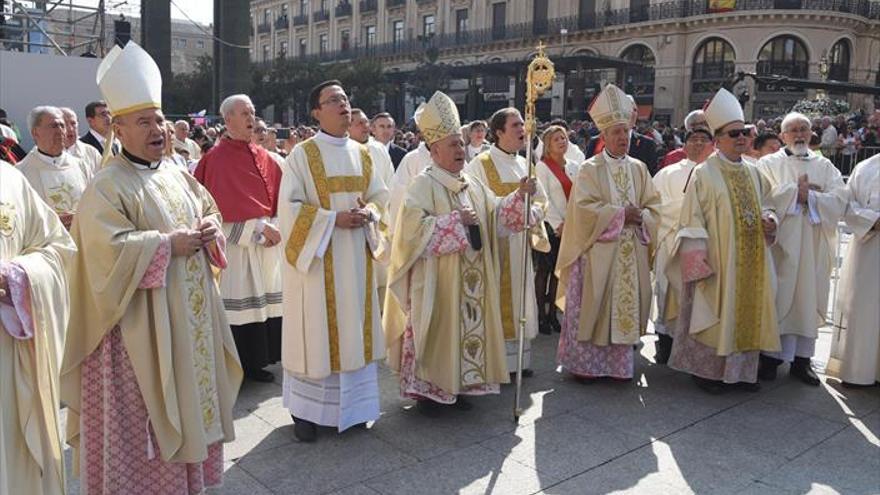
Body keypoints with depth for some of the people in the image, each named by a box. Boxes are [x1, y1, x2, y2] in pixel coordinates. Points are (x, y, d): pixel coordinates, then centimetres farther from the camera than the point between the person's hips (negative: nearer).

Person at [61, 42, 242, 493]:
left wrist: (210, 229, -4)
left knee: (187, 396, 17)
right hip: (142, 320, -7)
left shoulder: (177, 175, 11)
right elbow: (108, 247, -22)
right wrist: (170, 243, -21)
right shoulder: (107, 186, -12)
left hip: (188, 313, 8)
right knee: (145, 410, 1)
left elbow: (209, 209, 19)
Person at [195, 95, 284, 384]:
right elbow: (224, 208, -14)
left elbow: (279, 200, 10)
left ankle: (258, 361, 20)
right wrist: (259, 229, -16)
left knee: (265, 302, 8)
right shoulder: (216, 159, -6)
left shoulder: (263, 158, 12)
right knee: (239, 304, -3)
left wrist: (274, 228, -7)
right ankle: (241, 366, 9)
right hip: (235, 245, -6)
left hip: (267, 243, 6)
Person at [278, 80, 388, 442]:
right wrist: (334, 219, -18)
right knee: (315, 331, 1)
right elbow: (289, 206, -10)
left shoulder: (362, 154, 10)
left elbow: (380, 195, 14)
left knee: (352, 329, 10)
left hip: (356, 257, 5)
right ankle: (304, 409, 14)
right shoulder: (302, 154, -6)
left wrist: (368, 213, -8)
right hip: (317, 256, -5)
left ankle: (350, 403, 23)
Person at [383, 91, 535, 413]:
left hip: (471, 278, 7)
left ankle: (458, 385, 23)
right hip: (437, 280, -7)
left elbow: (496, 215, 9)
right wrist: (456, 220, -18)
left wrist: (519, 195, -7)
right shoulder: (423, 185, -9)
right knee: (437, 330, 0)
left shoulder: (473, 186, 13)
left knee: (469, 326, 10)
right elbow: (414, 227, -20)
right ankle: (426, 389, 13)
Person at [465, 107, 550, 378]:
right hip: (493, 244, -6)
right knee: (496, 302, -3)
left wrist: (532, 213, -7)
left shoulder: (524, 165, 13)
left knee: (519, 300, 10)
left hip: (520, 244, 6)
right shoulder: (480, 164, -7)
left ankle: (519, 356, 20)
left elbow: (542, 201, 14)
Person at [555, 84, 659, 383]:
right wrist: (621, 214, -15)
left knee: (625, 305, 7)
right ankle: (584, 363, 9)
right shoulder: (590, 169, -3)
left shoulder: (638, 169, 11)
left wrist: (640, 217, -11)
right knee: (593, 306, -1)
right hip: (598, 251, -4)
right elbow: (585, 207, -12)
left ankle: (619, 363, 18)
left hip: (630, 252, 5)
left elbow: (653, 206, 10)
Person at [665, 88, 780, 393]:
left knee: (746, 311, 11)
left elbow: (765, 205, 21)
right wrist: (698, 257, -18)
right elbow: (692, 219, -11)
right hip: (718, 259, -6)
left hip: (751, 258, 6)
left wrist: (770, 220, -2)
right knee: (715, 312, 0)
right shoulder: (704, 173, -8)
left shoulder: (753, 173, 11)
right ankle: (705, 369, 12)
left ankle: (741, 369, 23)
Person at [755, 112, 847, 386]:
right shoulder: (769, 164, 5)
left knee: (808, 299, 5)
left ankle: (801, 359, 12)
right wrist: (797, 190, -9)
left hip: (814, 246, 3)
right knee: (777, 299, -4)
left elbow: (839, 200, -2)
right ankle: (771, 356, 4)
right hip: (781, 242, -3)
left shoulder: (825, 166, 13)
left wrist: (807, 195, -12)